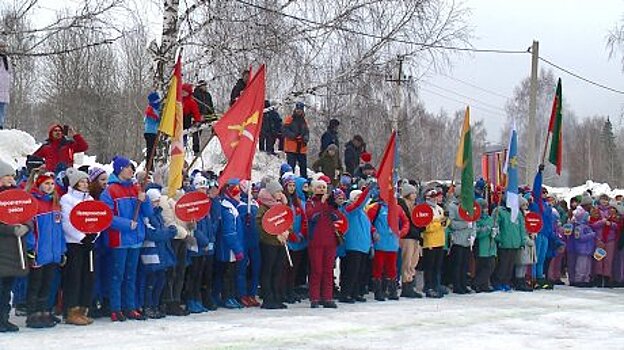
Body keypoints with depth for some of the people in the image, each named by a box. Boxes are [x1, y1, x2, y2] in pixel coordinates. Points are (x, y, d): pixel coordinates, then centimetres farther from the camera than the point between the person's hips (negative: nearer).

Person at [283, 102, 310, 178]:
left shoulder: (304, 121, 17)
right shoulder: (289, 119, 0)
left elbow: (307, 132, 16)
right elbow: (285, 130, -8)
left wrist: (306, 138, -6)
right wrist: (293, 136, -20)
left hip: (302, 148, 5)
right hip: (291, 148, -5)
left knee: (303, 166, 9)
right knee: (291, 165, -7)